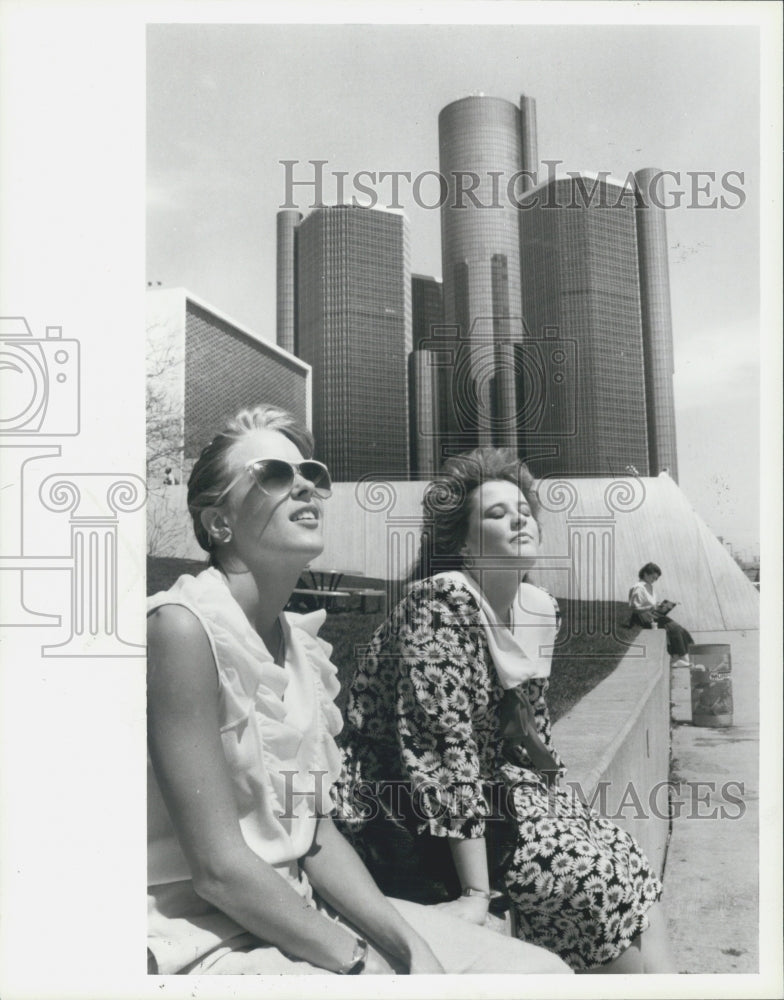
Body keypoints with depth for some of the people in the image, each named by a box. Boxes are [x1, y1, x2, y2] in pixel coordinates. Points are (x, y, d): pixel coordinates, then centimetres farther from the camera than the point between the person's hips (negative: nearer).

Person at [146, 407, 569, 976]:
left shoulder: (301, 642, 7)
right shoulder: (185, 626, -18)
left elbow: (317, 833, 6)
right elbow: (216, 867, -20)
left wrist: (410, 945, -5)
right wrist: (360, 963, -14)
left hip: (301, 911, 8)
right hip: (208, 937, -7)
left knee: (542, 971, 2)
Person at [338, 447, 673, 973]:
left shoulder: (539, 607, 5)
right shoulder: (442, 601, -21)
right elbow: (444, 742, -26)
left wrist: (561, 806, 11)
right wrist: (476, 892, -25)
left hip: (506, 791, 8)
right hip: (422, 818, -8)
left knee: (632, 868, -3)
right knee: (604, 880, -14)